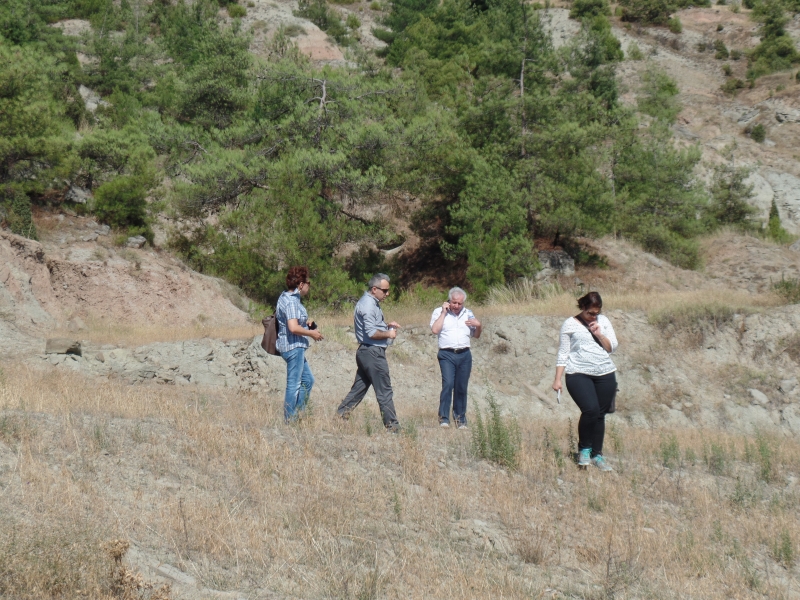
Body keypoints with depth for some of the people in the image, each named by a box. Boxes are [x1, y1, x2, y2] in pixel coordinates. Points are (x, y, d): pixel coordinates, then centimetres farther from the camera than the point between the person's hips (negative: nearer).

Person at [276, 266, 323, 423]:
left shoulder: (286, 297, 13)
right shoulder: (292, 301, -19)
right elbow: (293, 327, -28)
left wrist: (305, 323, 17)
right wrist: (312, 333, -15)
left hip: (295, 347, 11)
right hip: (293, 346, -11)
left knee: (307, 380, 17)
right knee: (294, 385, -4)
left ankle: (298, 414, 21)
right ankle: (290, 420, 2)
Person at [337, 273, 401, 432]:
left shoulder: (369, 302, 16)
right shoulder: (369, 305, -17)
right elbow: (372, 333, -23)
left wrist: (387, 325, 13)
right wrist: (388, 334, -10)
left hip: (366, 352, 10)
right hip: (373, 352, -10)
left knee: (359, 388, 13)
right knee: (384, 391, -6)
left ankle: (340, 416, 15)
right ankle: (392, 426, -3)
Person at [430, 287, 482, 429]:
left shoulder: (468, 313, 17)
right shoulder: (439, 312, 5)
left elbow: (476, 336, 22)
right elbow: (435, 329, -11)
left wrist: (478, 325, 1)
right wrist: (444, 312, -8)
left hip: (464, 355, 4)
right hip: (447, 354, -4)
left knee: (462, 388, 4)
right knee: (448, 384, -18)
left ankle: (460, 419, 13)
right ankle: (444, 418, -14)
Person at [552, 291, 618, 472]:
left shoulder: (603, 321, 12)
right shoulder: (570, 324, 3)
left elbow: (612, 347, 9)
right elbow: (563, 353, 2)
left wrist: (599, 334, -7)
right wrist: (558, 379, -3)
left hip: (605, 374, 4)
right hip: (579, 375, -4)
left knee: (600, 414, 4)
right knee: (590, 409, -21)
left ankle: (597, 455, 16)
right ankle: (584, 449, -2)